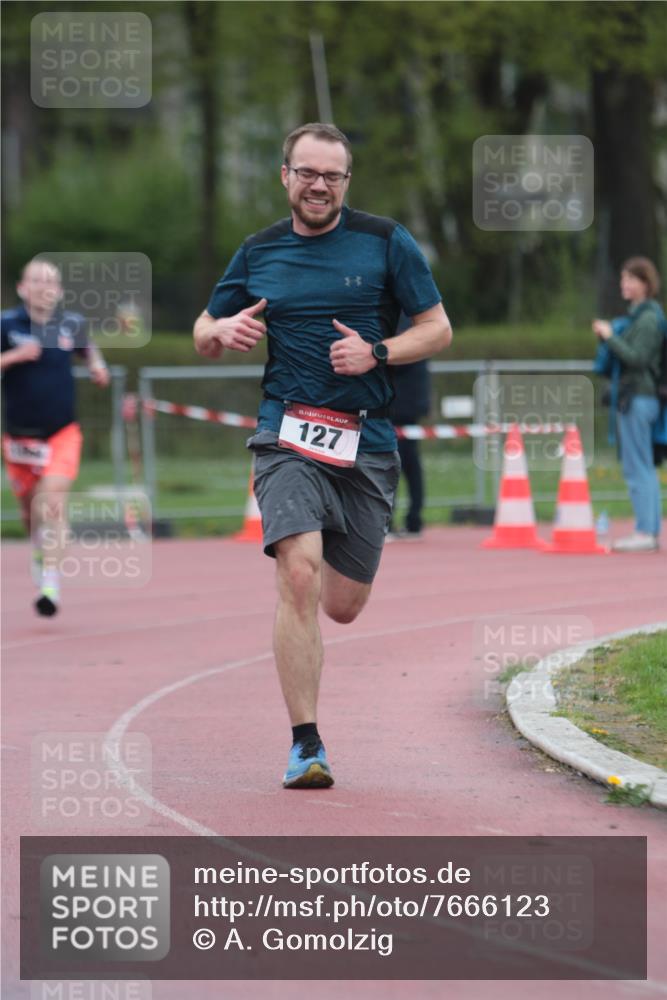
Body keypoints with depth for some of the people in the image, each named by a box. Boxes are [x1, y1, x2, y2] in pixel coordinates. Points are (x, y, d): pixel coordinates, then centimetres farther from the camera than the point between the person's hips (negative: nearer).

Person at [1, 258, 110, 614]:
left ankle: (50, 581, -21)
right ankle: (40, 550, 48)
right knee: (30, 507, 13)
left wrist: (97, 365, 3)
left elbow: (87, 347, 22)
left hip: (62, 433, 0)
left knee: (52, 502, -18)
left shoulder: (71, 324, 0)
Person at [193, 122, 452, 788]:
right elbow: (203, 337, 19)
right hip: (288, 435, -1)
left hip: (366, 443, 1)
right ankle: (305, 745, -18)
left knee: (341, 607, 7)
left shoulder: (386, 243, 4)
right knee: (299, 578, -22)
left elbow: (438, 328, 6)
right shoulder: (259, 253, 9)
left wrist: (376, 353, -12)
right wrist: (224, 331, -6)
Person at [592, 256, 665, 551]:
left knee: (637, 468, -10)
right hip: (635, 397, 10)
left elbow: (637, 357, -20)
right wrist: (608, 336, 6)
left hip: (638, 399, -10)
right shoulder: (638, 315, 16)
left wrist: (610, 336, -15)